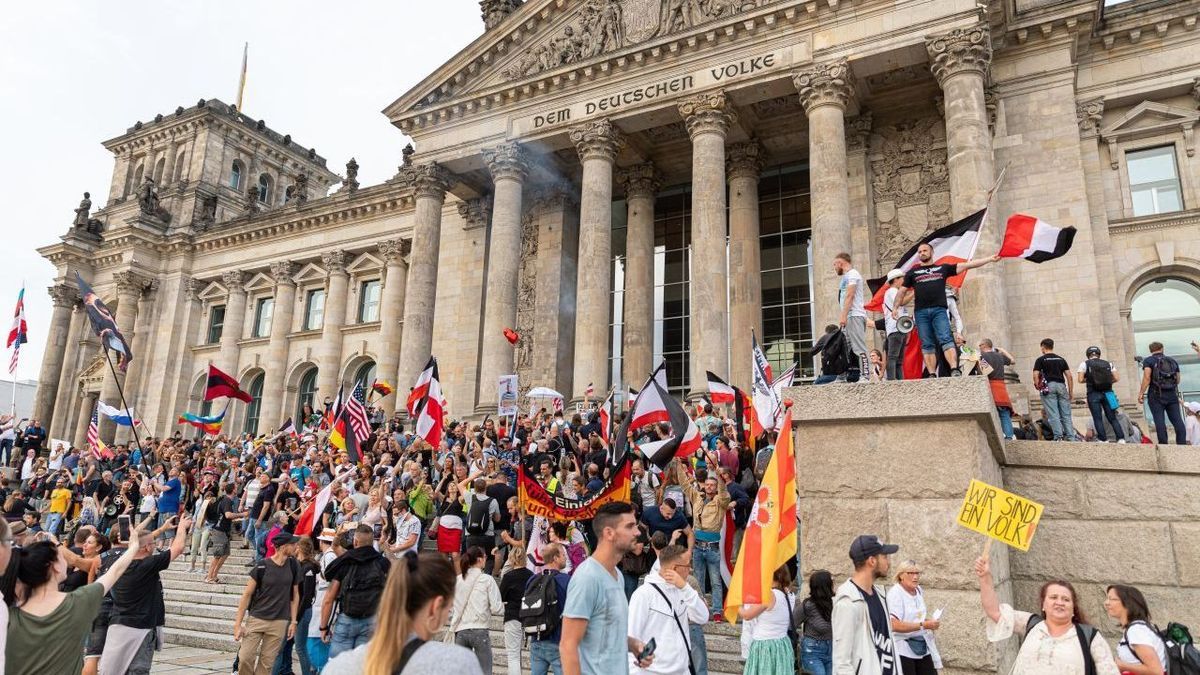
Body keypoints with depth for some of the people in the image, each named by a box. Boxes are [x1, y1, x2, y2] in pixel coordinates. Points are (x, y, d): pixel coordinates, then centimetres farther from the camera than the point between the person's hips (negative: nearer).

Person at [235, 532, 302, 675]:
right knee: (245, 658, -5)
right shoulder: (262, 566, -9)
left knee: (267, 662, 3)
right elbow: (247, 594, -3)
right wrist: (238, 624, -4)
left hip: (280, 622, 2)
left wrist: (293, 621, 4)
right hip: (256, 619, -2)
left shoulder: (293, 565, 0)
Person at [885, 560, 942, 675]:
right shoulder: (895, 594, -17)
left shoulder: (918, 590, 7)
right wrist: (923, 625, -25)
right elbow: (894, 625, -27)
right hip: (903, 650, -7)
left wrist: (930, 621, 5)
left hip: (922, 648, 7)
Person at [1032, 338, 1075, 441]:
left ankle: (1058, 436, -15)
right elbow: (1069, 376, 11)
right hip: (1061, 386, 4)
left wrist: (1039, 387, 6)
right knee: (1066, 414, 5)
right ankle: (1071, 437, 0)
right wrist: (1071, 391, 12)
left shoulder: (1041, 359, 5)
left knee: (1053, 414, -7)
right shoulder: (1061, 359, 17)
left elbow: (1035, 375, -5)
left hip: (1048, 386, -4)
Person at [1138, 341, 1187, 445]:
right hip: (1172, 394, 4)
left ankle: (1163, 445, -9)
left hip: (1156, 394, -4)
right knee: (1177, 420, 3)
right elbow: (1177, 380, 18)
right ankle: (1182, 443, 0)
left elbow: (1147, 378, -11)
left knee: (1159, 421, -6)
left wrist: (1141, 393, -10)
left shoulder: (1148, 361, 2)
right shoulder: (1173, 361, 17)